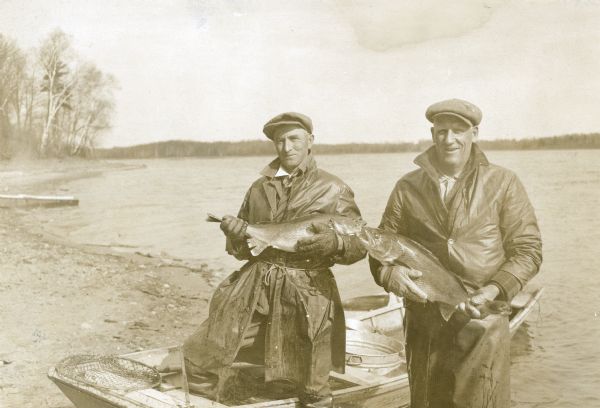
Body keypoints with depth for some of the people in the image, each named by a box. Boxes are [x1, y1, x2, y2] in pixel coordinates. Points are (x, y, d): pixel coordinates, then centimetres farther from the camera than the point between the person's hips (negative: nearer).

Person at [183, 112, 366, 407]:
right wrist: (235, 234, -7)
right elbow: (242, 249, 15)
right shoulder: (260, 188, 11)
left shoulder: (334, 190, 1)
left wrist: (334, 243, -21)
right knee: (204, 361, 3)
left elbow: (359, 245, 0)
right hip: (254, 287, 3)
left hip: (307, 296, -3)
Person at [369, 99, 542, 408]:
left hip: (482, 322, -2)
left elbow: (527, 249, 1)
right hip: (423, 321, 2)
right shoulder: (408, 187, 7)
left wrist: (494, 290, -15)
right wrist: (390, 273, -13)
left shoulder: (503, 183, 2)